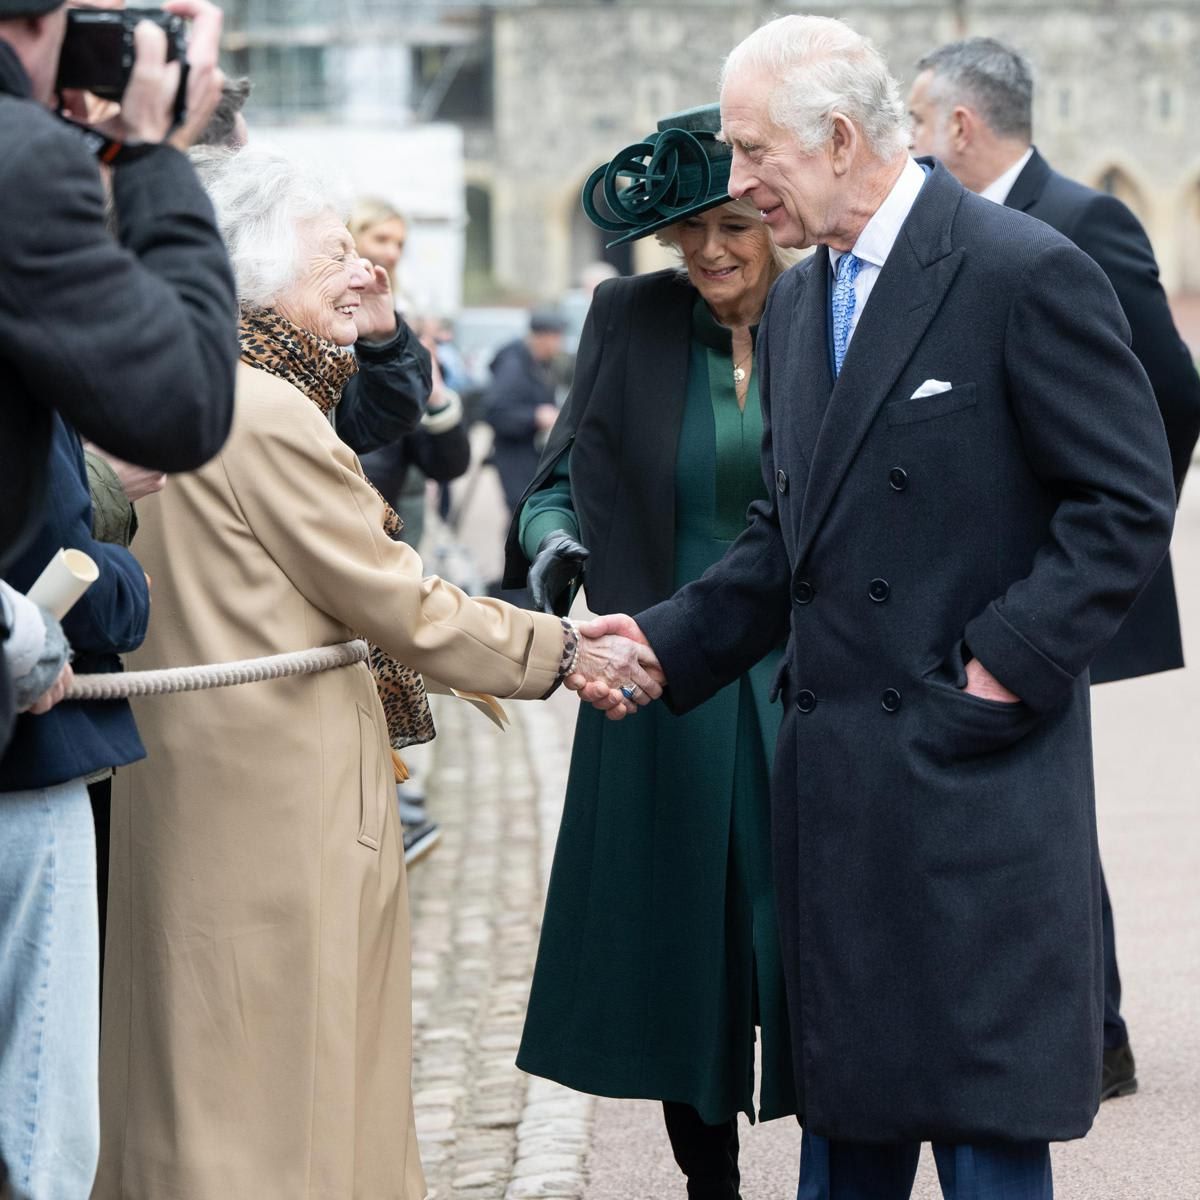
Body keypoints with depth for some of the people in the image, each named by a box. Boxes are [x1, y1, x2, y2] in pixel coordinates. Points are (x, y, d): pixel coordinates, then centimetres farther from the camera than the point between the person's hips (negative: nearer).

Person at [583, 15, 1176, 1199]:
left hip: (972, 776, -7)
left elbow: (1128, 504, -11)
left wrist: (1005, 667, -16)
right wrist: (668, 642, 5)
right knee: (844, 1105, 13)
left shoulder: (1024, 272, -11)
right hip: (835, 769, 7)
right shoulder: (796, 303, 14)